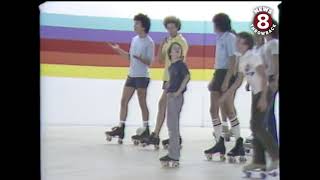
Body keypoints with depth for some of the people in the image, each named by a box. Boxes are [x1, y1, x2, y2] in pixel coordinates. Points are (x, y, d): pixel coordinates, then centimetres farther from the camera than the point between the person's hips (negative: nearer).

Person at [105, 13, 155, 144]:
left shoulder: (149, 42, -12)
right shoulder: (134, 39, 9)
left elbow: (149, 62, -13)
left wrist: (140, 58, -31)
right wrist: (118, 50, 10)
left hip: (142, 76, -7)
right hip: (131, 75, 7)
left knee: (142, 104, 0)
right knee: (124, 101, 7)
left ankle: (145, 130, 10)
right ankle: (120, 129, 13)